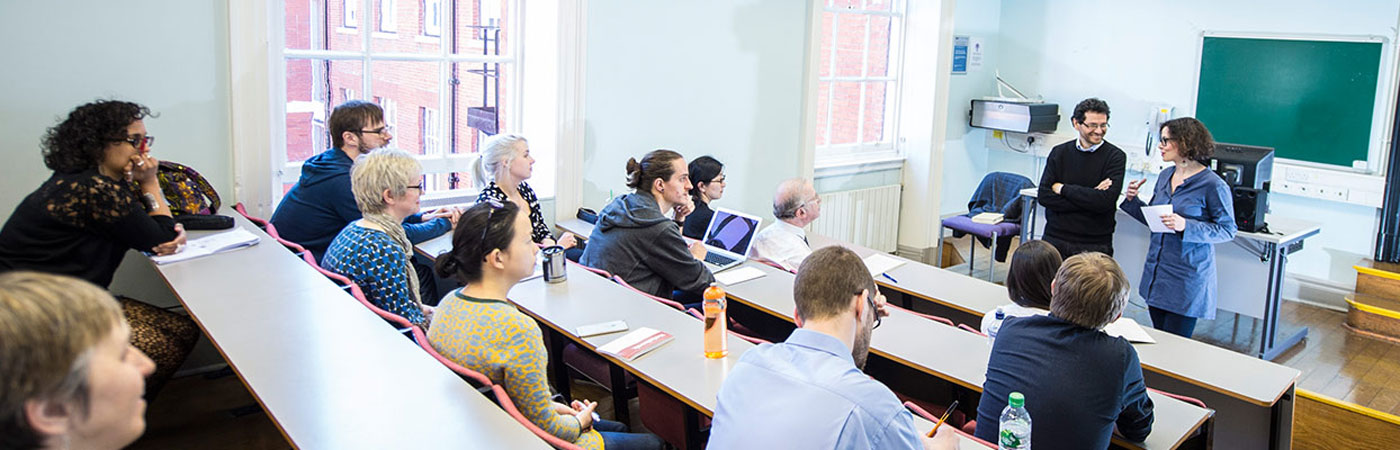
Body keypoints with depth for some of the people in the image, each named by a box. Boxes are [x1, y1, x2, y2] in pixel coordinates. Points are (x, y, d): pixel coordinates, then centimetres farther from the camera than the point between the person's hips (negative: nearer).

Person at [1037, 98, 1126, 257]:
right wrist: (1090, 197, -12)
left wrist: (1063, 188, -7)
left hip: (1094, 246, -2)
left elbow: (1105, 201, -15)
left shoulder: (1115, 157, -1)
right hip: (1056, 240, 2)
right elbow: (1044, 196, -5)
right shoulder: (1059, 152, 6)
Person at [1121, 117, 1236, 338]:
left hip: (1187, 280, -7)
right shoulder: (1165, 176, 9)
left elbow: (1227, 230, -11)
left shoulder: (1213, 185, -13)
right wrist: (1132, 200, 2)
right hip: (1156, 272, 7)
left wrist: (1186, 226, -23)